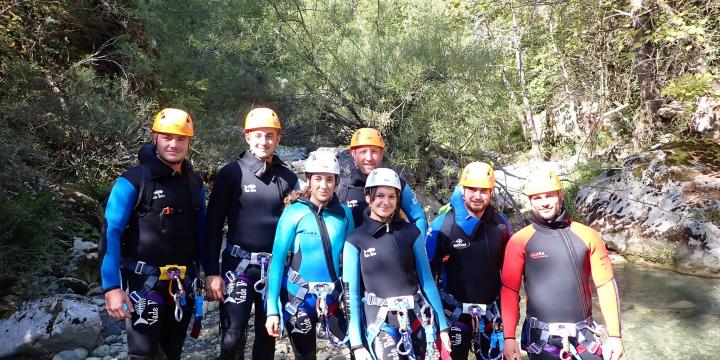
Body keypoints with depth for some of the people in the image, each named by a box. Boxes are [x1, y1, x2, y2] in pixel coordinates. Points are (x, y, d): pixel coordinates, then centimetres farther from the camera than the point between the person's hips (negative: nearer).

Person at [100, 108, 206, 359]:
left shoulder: (194, 183, 4)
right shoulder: (133, 180, -11)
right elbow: (111, 233, -14)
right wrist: (111, 286, -20)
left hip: (183, 282, 5)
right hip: (144, 281, -5)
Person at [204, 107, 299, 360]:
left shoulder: (287, 178, 5)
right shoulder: (231, 173, -4)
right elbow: (213, 225, -4)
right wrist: (211, 272, -8)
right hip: (239, 264, -3)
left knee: (268, 334, 14)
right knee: (232, 337, -5)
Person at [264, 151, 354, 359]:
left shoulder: (344, 214, -3)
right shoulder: (294, 212, -12)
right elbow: (277, 260, -13)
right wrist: (272, 309, -16)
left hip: (332, 297, 3)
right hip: (298, 296, -2)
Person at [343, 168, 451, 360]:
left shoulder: (411, 232, 3)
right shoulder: (355, 240, -3)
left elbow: (427, 280, 7)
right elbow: (351, 293, -2)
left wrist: (442, 325, 6)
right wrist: (356, 343, -5)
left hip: (416, 319, 2)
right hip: (379, 322, -2)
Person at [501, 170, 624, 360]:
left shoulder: (587, 236, -1)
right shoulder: (520, 241, -6)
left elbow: (606, 285, 3)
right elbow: (509, 291, -5)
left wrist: (614, 335, 1)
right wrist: (509, 337, -9)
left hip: (583, 336, 2)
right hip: (541, 339, -1)